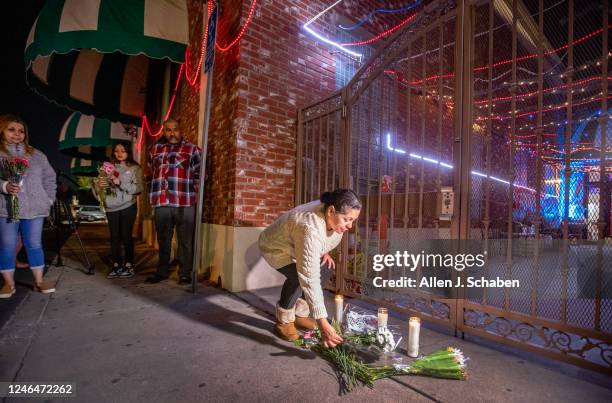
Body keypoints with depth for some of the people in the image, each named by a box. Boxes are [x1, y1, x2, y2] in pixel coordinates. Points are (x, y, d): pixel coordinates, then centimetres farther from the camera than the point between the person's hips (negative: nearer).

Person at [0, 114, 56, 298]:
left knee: (34, 245, 6)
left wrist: (49, 199, 8)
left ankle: (39, 281, 14)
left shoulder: (36, 155, 12)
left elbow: (49, 178, 15)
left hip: (34, 209, 2)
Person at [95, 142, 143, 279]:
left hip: (128, 207, -3)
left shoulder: (135, 168, 0)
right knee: (114, 237, 7)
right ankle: (116, 266, 18)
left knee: (126, 236, 0)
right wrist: (100, 185, -6)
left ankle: (129, 265, 12)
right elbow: (104, 186, 15)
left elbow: (138, 188, -9)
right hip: (111, 207, 4)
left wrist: (120, 183, -18)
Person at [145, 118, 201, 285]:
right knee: (163, 240, 13)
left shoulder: (191, 149, 6)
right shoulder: (155, 149, 17)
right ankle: (162, 271, 26)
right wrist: (154, 194, 16)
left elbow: (199, 174, 3)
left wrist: (194, 195, -4)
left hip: (185, 203, -4)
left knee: (185, 240, 1)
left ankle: (185, 274, 11)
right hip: (161, 202, 4)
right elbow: (151, 172, 24)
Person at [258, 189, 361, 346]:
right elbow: (309, 279, -45)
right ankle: (283, 321, -3)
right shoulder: (311, 228, -43)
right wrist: (322, 322, -46)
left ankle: (299, 315, 12)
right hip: (276, 247, -7)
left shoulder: (332, 215, -20)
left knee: (326, 270, -5)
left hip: (295, 246, 8)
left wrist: (324, 252, -7)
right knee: (298, 277, -29)